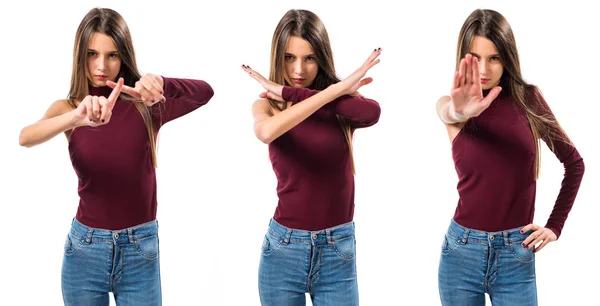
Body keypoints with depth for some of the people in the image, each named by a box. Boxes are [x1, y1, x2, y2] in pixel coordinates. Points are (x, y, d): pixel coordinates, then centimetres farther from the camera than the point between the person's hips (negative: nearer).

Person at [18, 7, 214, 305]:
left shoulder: (145, 105, -3)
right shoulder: (68, 107, -2)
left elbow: (205, 92, -17)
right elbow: (25, 137, -22)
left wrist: (159, 84, -36)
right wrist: (78, 117, -41)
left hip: (141, 249, 0)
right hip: (85, 248, 0)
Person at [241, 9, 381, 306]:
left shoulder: (342, 106, 1)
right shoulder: (267, 104, 1)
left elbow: (371, 112, -25)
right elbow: (267, 131, -25)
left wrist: (291, 93, -19)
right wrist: (336, 89, -23)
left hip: (338, 251, 0)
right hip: (283, 249, 0)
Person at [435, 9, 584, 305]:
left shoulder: (528, 99, 0)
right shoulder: (455, 104, -3)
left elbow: (574, 162, 9)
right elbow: (446, 112, -30)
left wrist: (555, 226, 3)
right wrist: (458, 112, -53)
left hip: (517, 254, 0)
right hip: (462, 251, 0)